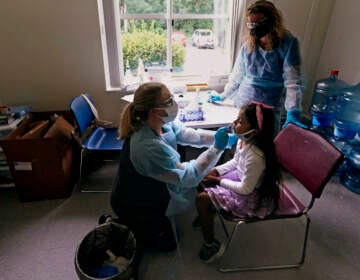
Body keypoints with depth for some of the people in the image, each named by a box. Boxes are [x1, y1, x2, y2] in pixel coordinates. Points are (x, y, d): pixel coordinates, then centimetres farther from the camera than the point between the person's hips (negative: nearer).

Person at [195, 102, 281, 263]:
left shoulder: (255, 156, -36)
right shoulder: (244, 140, -12)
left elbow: (245, 189, -26)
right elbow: (235, 162, 7)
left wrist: (219, 180, -16)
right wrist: (216, 171, -4)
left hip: (252, 196, -9)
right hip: (241, 177, 9)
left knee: (201, 199, -12)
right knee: (204, 177, 12)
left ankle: (211, 246, 7)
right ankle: (207, 214, 35)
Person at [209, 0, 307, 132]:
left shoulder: (287, 43, -10)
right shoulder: (247, 45, 0)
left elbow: (293, 81, -17)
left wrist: (293, 113, -26)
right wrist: (223, 96, 16)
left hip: (270, 107, -3)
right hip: (243, 102, 3)